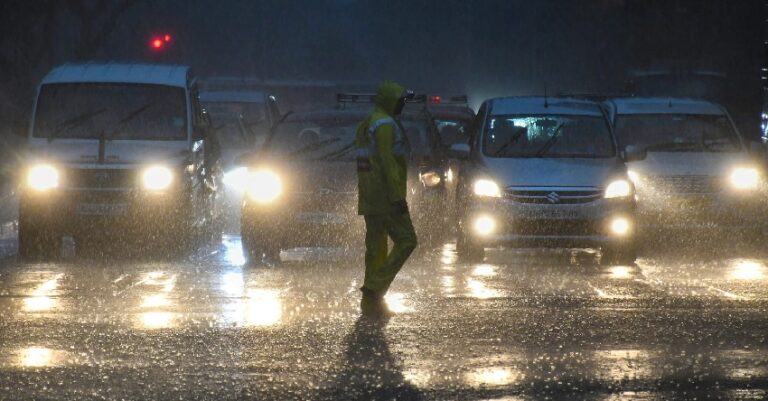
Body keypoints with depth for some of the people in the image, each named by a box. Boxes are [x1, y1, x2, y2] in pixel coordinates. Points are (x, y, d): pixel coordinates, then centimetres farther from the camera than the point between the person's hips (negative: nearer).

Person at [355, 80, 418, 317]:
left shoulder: (366, 125, 20)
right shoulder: (385, 124, -12)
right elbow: (387, 162, -20)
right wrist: (398, 197, -23)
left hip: (369, 200, 10)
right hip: (386, 197, -10)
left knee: (376, 248, 11)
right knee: (406, 241, -8)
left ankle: (371, 302, 10)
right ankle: (374, 288, -16)